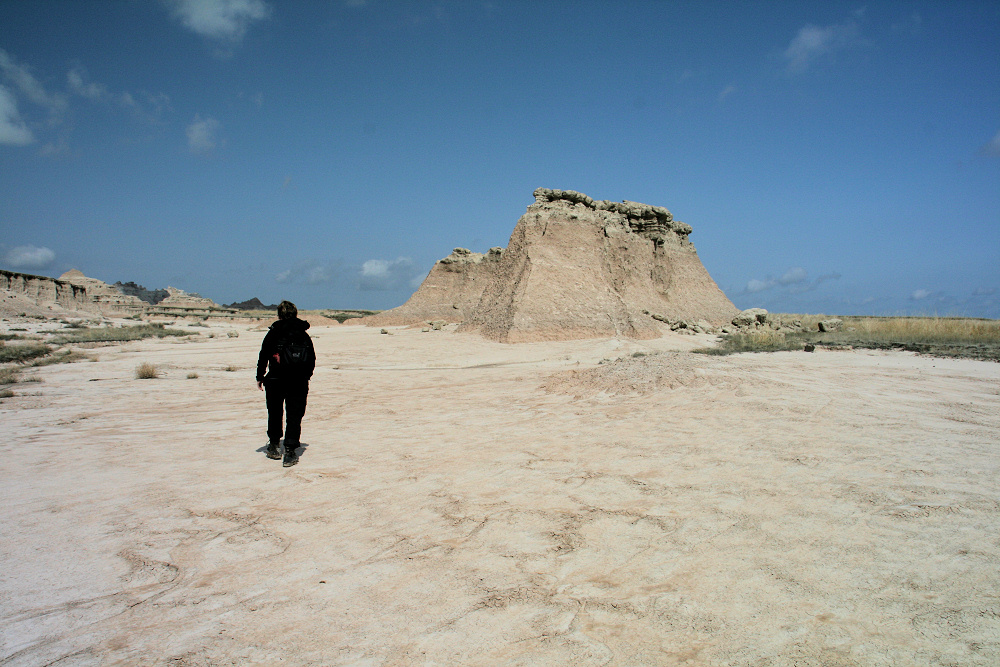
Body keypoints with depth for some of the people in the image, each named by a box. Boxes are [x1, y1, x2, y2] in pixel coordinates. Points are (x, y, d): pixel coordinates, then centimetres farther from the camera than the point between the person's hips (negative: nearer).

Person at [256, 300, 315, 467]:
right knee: (294, 416, 2)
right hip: (299, 382, 1)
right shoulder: (304, 334, 7)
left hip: (276, 380, -1)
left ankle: (274, 446, 29)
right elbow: (312, 360, 8)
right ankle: (290, 452, -5)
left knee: (275, 413, 17)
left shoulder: (274, 332, 0)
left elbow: (264, 355, -1)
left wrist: (260, 376, 10)